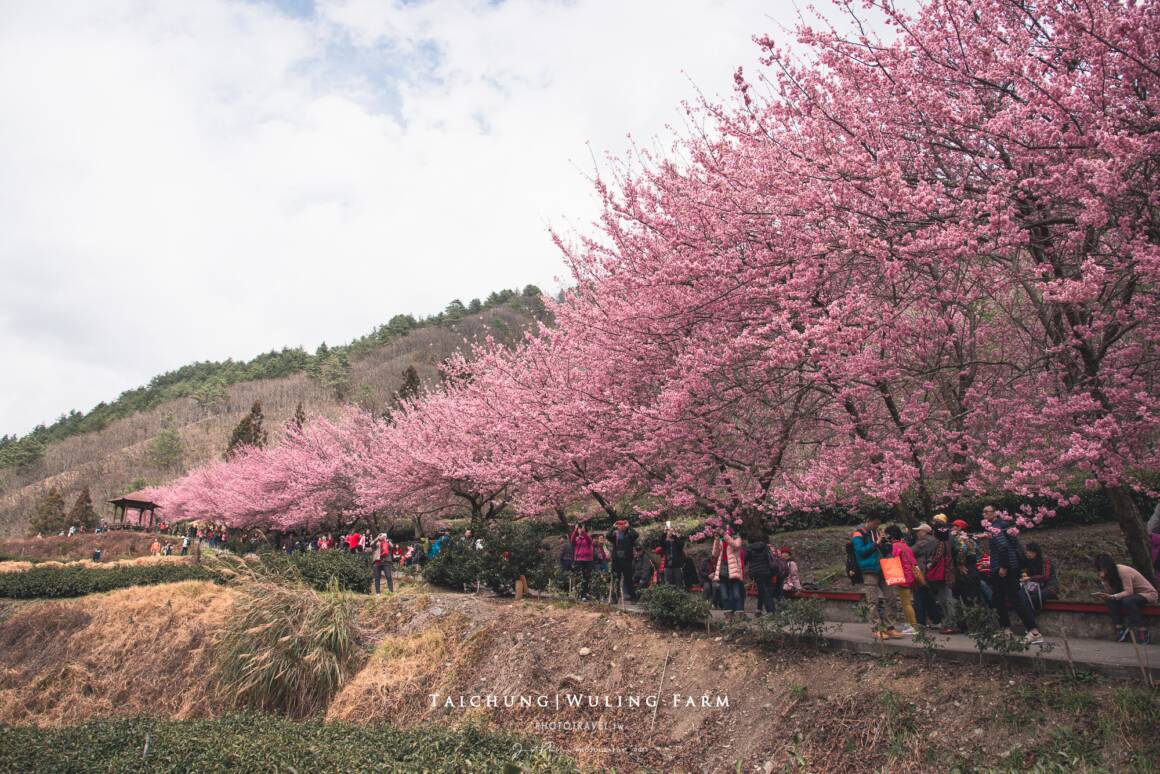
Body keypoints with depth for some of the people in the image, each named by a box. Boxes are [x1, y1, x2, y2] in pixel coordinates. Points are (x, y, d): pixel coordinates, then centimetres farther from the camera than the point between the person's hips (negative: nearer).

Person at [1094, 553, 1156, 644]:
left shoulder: (1123, 571, -26)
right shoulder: (1111, 573, -2)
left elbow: (1128, 592, -34)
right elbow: (1111, 592, -8)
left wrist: (1112, 597, -45)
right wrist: (1104, 580, -22)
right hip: (1132, 595, 7)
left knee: (1128, 601, -36)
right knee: (1110, 601, -18)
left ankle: (1143, 633, -25)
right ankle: (1120, 628, -19)